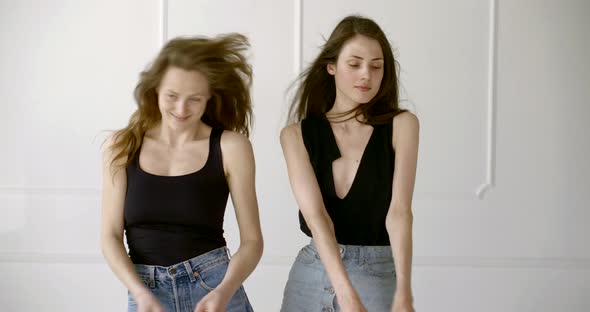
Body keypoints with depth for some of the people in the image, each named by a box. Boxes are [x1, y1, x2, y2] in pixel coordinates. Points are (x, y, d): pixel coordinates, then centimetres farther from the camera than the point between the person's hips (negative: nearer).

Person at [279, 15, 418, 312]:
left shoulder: (401, 125, -6)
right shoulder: (296, 135, -4)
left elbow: (399, 211, -16)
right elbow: (315, 216, -15)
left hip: (379, 273, -1)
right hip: (311, 273, 2)